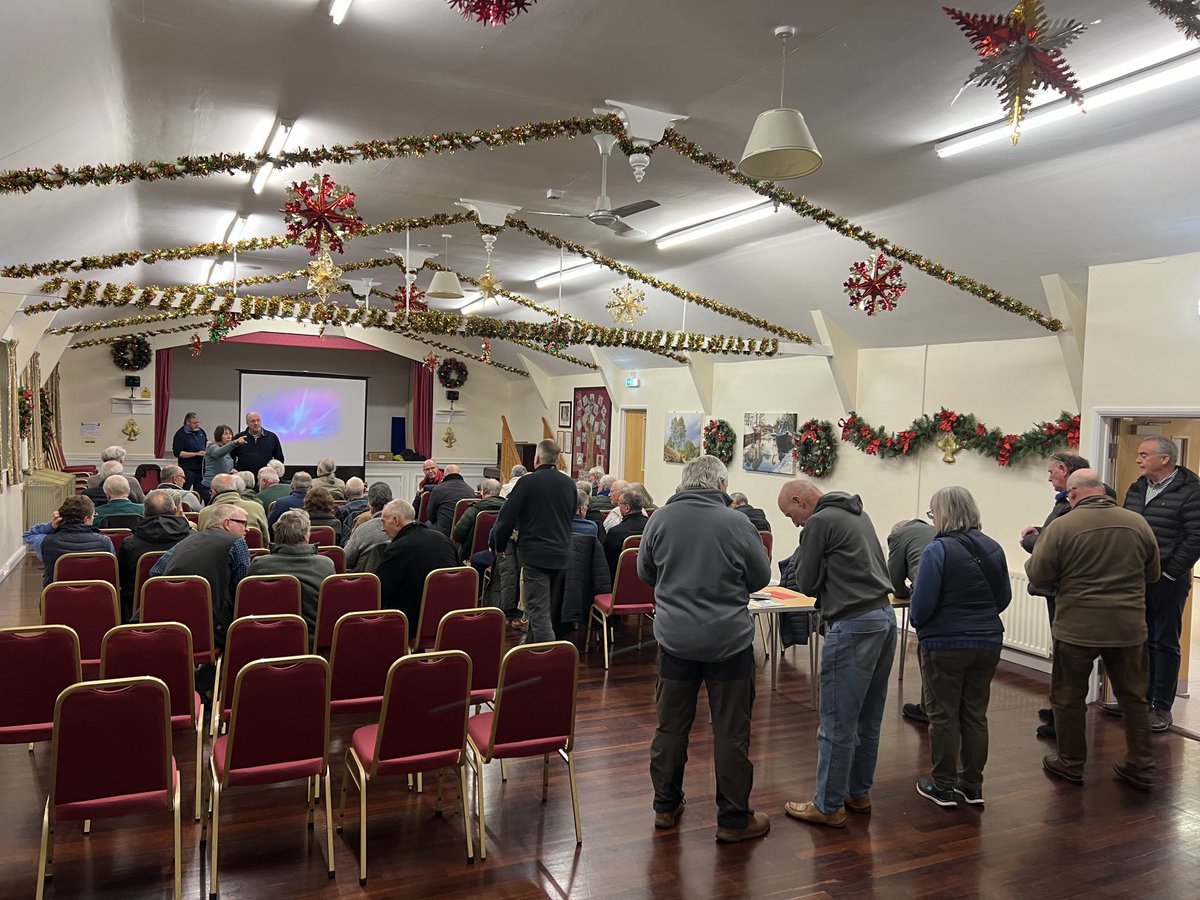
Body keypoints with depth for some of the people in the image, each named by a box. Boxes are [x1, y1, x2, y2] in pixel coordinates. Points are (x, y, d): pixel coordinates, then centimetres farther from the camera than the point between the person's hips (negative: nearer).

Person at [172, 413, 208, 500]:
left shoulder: (201, 431, 12)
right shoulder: (181, 434, -8)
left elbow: (206, 445, 28)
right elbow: (177, 453, -15)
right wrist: (196, 454, -18)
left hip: (201, 468, 6)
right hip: (187, 469, -6)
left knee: (203, 493, 6)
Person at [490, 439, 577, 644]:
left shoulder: (528, 482, -10)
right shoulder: (569, 483, 7)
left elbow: (507, 517, -7)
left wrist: (497, 545, 8)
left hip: (534, 554, -6)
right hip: (561, 554, 6)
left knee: (539, 613, -6)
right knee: (545, 608, 19)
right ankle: (530, 645, 34)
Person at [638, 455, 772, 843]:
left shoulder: (660, 519, -5)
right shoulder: (737, 523, -12)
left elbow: (645, 572, 8)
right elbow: (761, 577, 0)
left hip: (675, 638, 3)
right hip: (729, 640, -2)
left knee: (671, 725, 15)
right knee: (731, 732, 9)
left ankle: (666, 806, 28)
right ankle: (734, 818, 19)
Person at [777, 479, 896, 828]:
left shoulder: (819, 522, -10)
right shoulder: (858, 514, 17)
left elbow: (807, 584, -6)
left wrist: (799, 558, 10)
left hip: (853, 625, -9)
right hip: (885, 616, 9)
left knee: (837, 723, 0)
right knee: (867, 718, 17)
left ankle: (828, 806, 8)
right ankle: (858, 792, 29)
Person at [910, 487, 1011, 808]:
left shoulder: (938, 549, -17)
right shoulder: (992, 548, 2)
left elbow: (923, 602, -18)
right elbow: (1004, 597, 9)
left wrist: (919, 624, 2)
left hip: (945, 644, -6)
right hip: (987, 643, 6)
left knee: (944, 716, 7)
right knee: (975, 714, 15)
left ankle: (943, 786, 16)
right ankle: (972, 784, 24)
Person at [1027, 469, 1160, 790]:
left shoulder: (1061, 527, -14)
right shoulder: (1137, 523, -1)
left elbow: (1037, 574, -9)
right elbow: (1153, 575, 10)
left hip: (1077, 627, -3)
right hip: (1129, 627, 4)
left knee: (1069, 697, 12)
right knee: (1134, 697, 17)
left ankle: (1071, 764, 22)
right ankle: (1141, 767, 24)